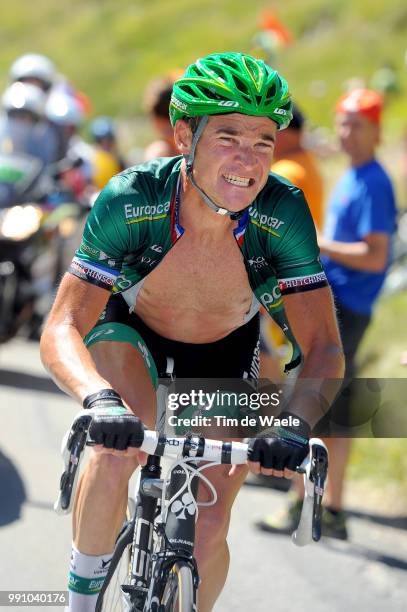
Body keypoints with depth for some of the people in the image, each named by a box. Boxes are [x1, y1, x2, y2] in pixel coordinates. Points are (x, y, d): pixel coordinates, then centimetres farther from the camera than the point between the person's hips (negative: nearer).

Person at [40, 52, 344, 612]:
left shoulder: (283, 214, -31)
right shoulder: (129, 201, -34)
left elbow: (323, 349, -29)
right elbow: (62, 330, -35)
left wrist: (295, 426, -49)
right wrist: (101, 400, -56)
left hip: (226, 354, 1)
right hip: (132, 334, -1)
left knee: (208, 530, -5)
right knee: (120, 449, -32)